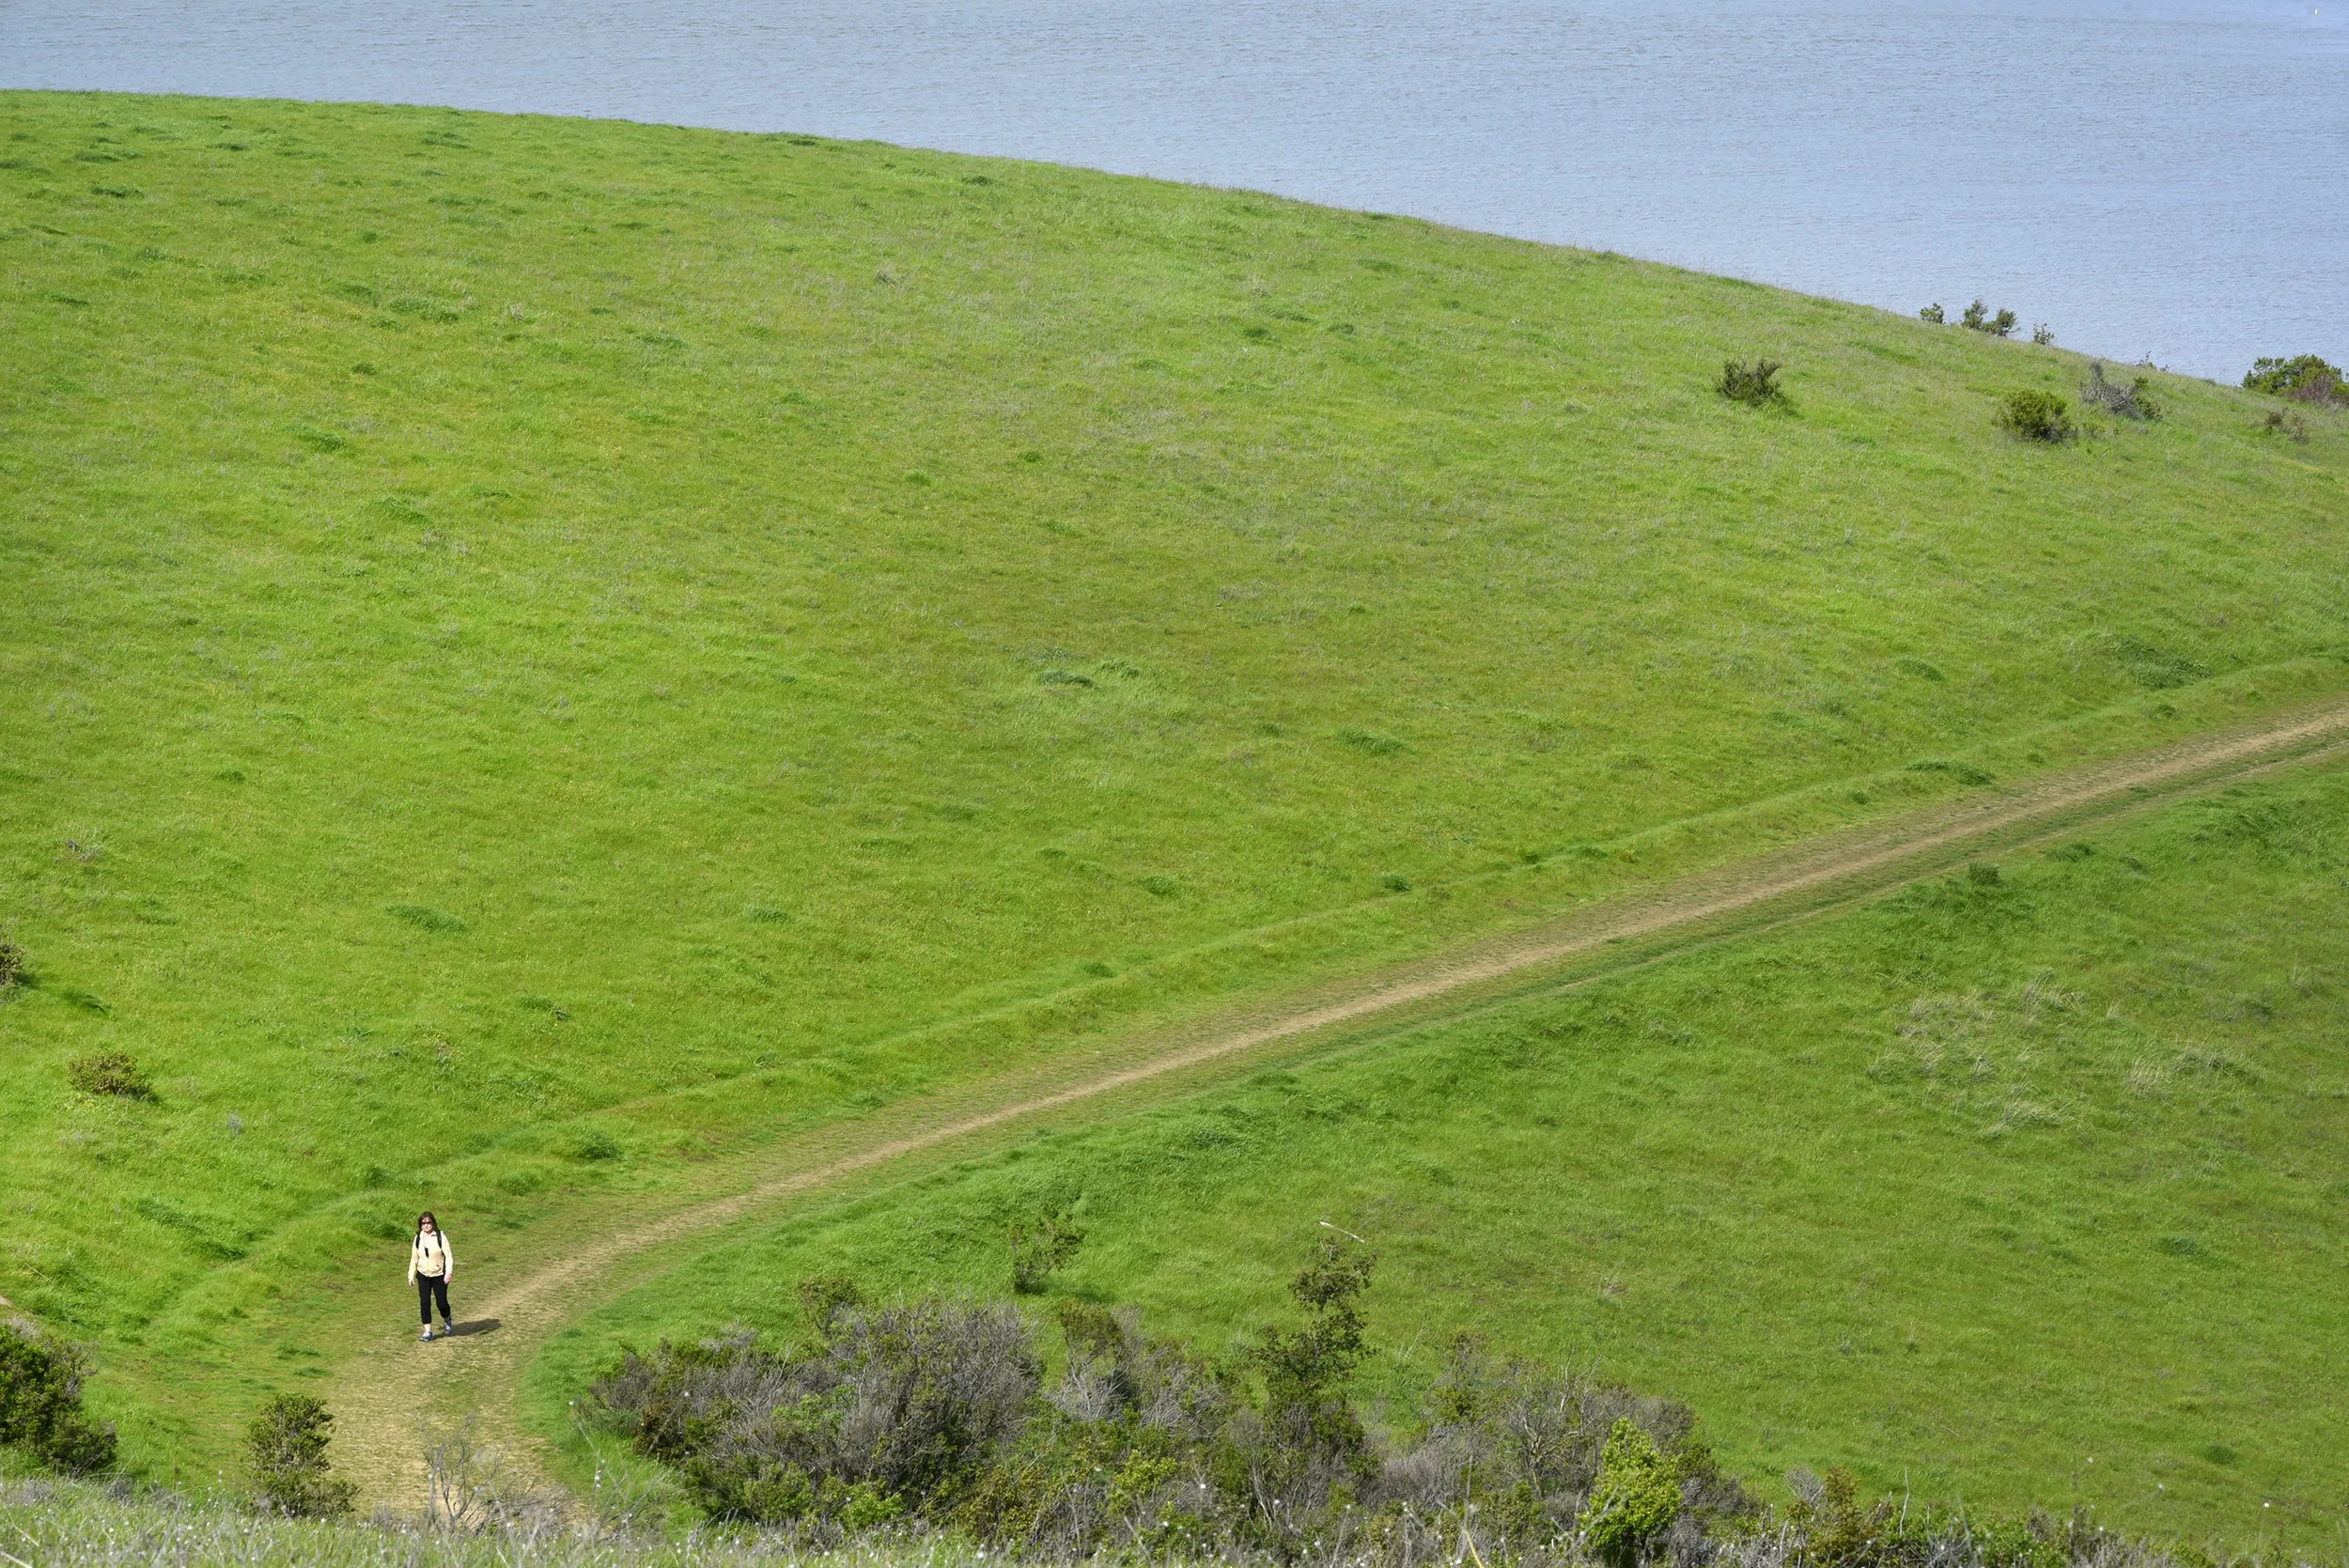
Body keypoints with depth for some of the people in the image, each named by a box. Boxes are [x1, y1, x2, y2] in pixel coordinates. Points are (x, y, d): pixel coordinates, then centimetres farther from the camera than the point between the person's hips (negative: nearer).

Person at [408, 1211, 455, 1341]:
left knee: (441, 1301, 0)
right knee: (424, 1303, -5)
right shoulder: (418, 1239, 4)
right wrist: (411, 1274, 10)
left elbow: (449, 1256, -12)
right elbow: (414, 1258, 13)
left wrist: (449, 1272, -24)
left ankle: (447, 1321, 32)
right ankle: (428, 1331, 3)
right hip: (423, 1275, 3)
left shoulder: (440, 1237, -10)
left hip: (439, 1275, -3)